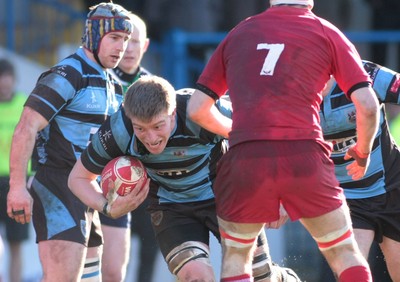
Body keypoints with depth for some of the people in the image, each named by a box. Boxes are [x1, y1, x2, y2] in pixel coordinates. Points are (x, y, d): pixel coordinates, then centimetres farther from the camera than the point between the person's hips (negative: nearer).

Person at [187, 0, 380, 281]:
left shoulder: (237, 34, 19)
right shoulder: (326, 33, 13)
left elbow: (197, 109, 20)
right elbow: (368, 106, 5)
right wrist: (363, 152, 24)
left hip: (244, 159, 1)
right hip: (304, 156, -1)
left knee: (235, 257, 20)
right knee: (345, 254, 14)